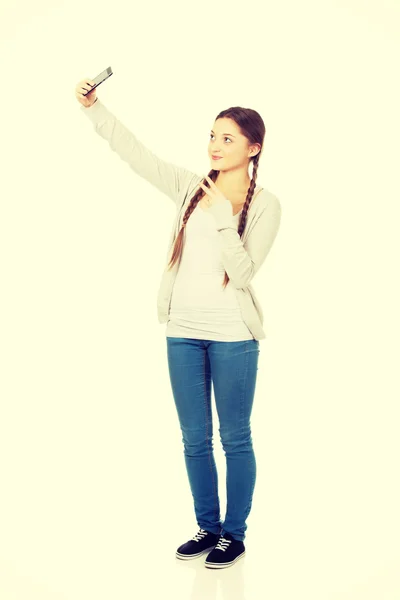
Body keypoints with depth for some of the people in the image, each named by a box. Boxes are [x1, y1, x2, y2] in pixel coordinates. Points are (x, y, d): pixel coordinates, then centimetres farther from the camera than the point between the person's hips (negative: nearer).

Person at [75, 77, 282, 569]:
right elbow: (135, 153, 4)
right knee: (194, 439, 12)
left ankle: (234, 534, 21)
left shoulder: (264, 204, -5)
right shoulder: (190, 188, 7)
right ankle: (208, 527, 27)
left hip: (232, 335, -4)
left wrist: (222, 216, -21)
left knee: (234, 439, 6)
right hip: (182, 331, 4)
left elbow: (242, 271, -13)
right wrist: (94, 109, -4)